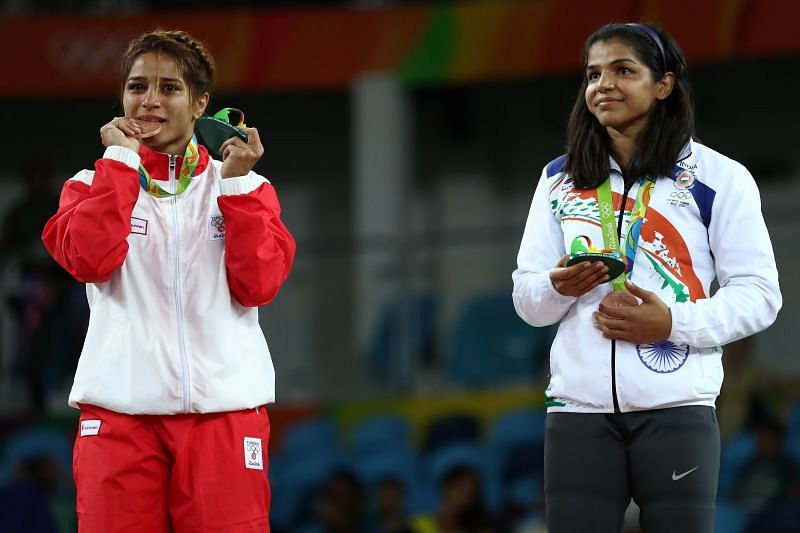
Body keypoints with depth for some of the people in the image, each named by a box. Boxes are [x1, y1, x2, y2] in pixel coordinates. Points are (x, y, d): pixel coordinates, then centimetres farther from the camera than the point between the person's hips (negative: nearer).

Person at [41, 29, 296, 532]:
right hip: (119, 409, 0)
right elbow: (89, 259, -7)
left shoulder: (245, 188, 13)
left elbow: (258, 285, -1)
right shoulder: (97, 184, 13)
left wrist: (237, 184, -5)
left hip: (224, 409, 0)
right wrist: (121, 160, -3)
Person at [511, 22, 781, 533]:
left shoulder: (717, 177, 3)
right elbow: (526, 299, 15)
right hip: (578, 408, 3)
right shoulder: (560, 180, 15)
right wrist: (558, 288, -9)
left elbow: (759, 293, 0)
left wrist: (673, 323, -15)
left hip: (677, 408, -3)